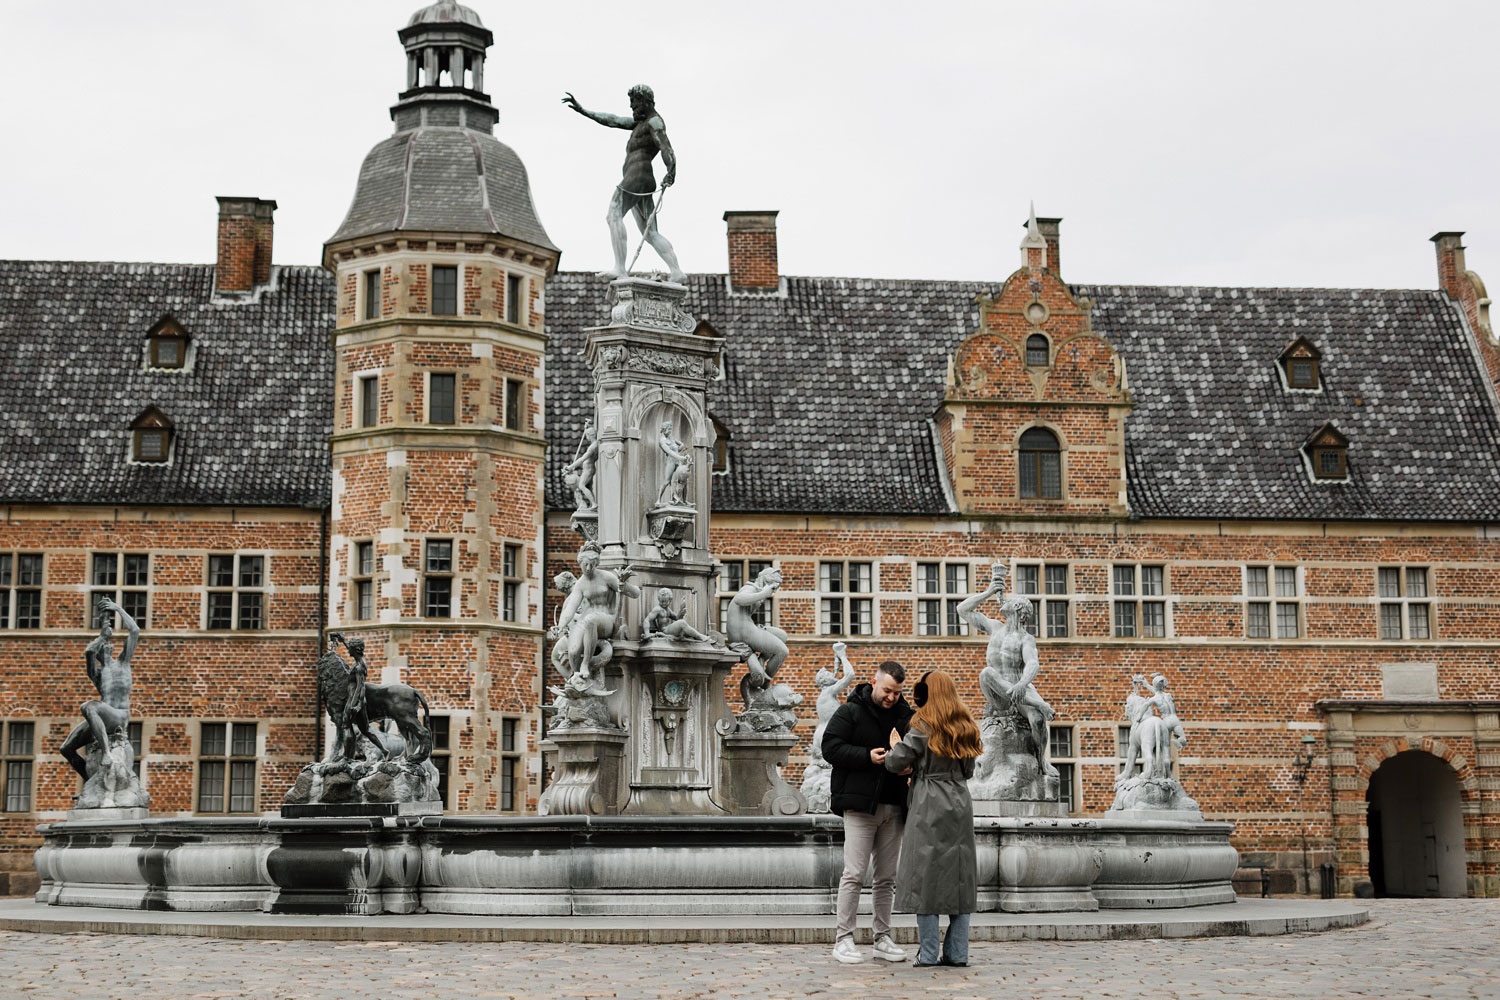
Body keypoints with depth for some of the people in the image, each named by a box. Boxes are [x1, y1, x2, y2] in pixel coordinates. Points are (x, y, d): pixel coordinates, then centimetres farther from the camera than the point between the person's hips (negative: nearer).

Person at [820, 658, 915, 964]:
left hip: (893, 806, 5)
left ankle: (883, 938, 16)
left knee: (886, 878, 9)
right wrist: (867, 756, -19)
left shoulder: (904, 714, 12)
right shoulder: (850, 712, -2)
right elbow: (830, 747, -8)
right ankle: (843, 939, -1)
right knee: (854, 874, -7)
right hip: (860, 805, -5)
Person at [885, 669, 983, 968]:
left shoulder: (922, 728, -9)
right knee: (959, 876, 8)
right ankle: (957, 952, 8)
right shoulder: (966, 729, 10)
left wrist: (894, 745, 14)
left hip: (929, 808, -6)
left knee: (925, 876, 0)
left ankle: (929, 953, -1)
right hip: (960, 805, 6)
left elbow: (894, 764, -8)